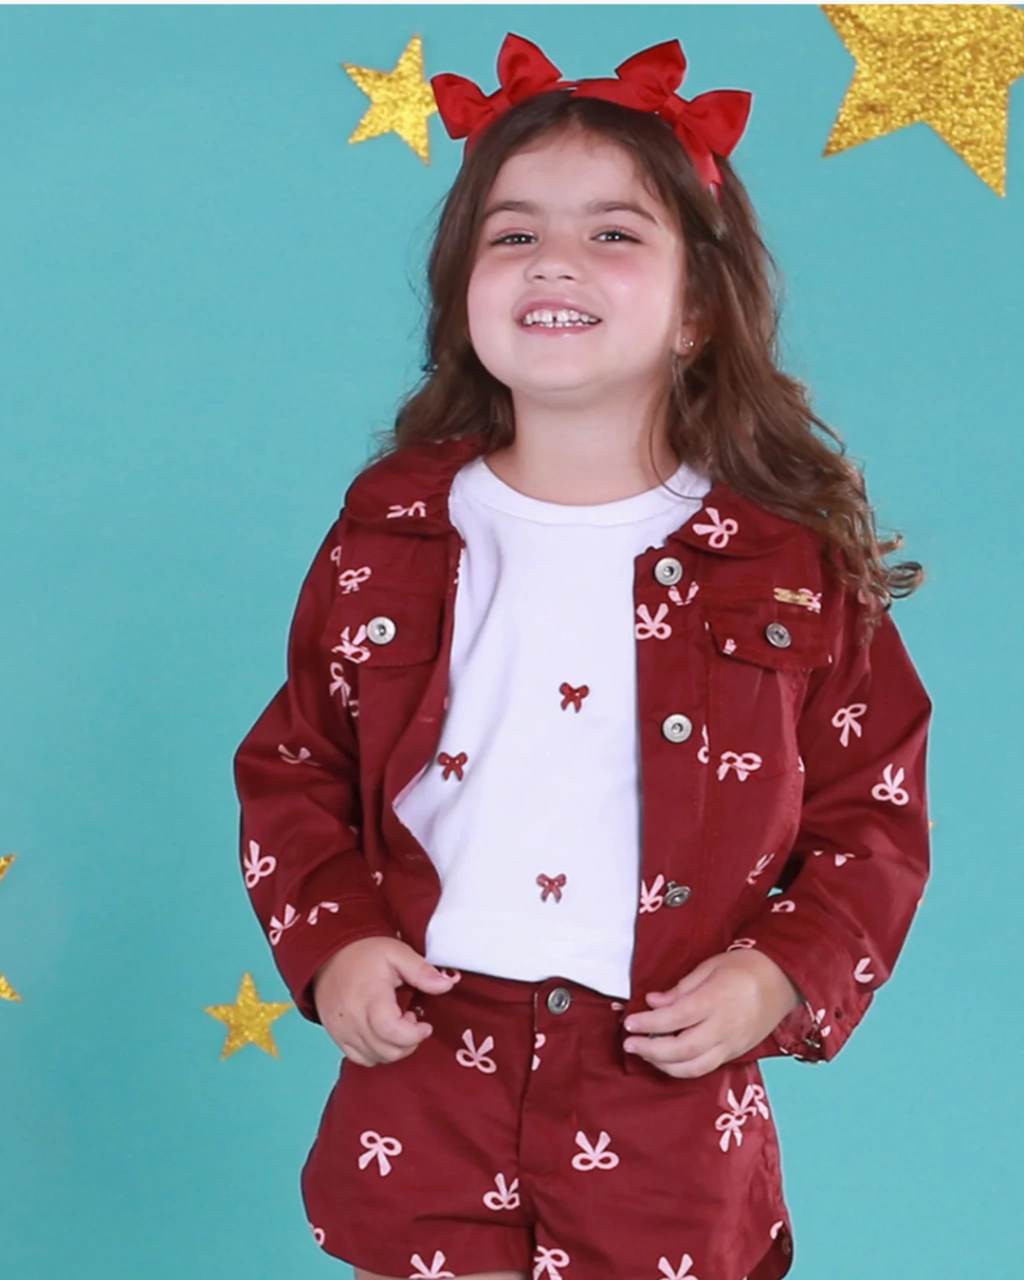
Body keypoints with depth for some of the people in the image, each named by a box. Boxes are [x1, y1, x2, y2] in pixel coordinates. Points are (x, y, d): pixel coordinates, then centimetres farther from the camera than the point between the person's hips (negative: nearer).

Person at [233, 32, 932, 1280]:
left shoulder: (796, 564, -5)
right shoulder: (389, 534, 0)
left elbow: (875, 813, 2)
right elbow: (292, 768, 8)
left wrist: (783, 975, -12)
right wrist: (327, 943, -5)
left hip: (670, 1107, -1)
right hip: (422, 1080, 1)